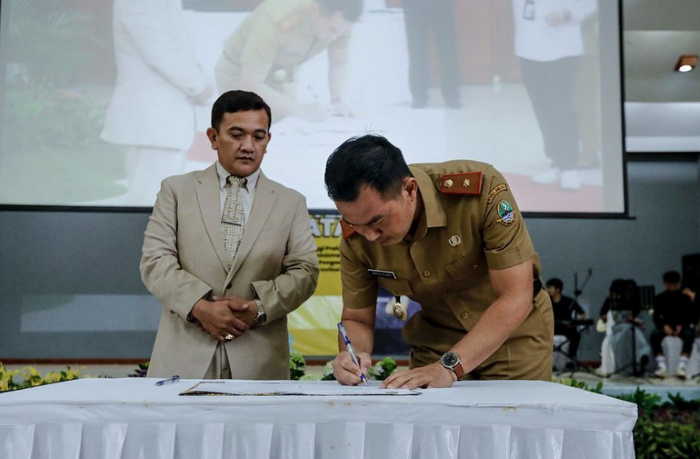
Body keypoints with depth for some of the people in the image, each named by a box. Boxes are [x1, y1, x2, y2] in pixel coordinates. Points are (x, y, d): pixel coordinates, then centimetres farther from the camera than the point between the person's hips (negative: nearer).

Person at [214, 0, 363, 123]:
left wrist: (337, 101, -19)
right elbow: (249, 85, -39)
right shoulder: (276, 20, -38)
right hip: (239, 75, -5)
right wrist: (301, 110, -42)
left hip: (281, 77, 6)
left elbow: (338, 63, -3)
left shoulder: (338, 19, -20)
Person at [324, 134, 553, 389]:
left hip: (514, 337, -2)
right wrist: (353, 355, -30)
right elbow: (356, 319, -7)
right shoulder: (356, 236, -19)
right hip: (436, 341, 2)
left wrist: (449, 366, -38)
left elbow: (516, 298, -31)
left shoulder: (481, 189, -31)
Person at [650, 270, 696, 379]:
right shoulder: (659, 299, 8)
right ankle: (662, 366, -38)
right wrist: (664, 325, -20)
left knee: (689, 335, -37)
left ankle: (682, 366, -43)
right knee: (655, 334, -33)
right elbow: (656, 317, 2)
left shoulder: (685, 298, 6)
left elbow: (693, 317, 0)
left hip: (683, 326, -1)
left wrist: (681, 325, -19)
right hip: (666, 326, 1)